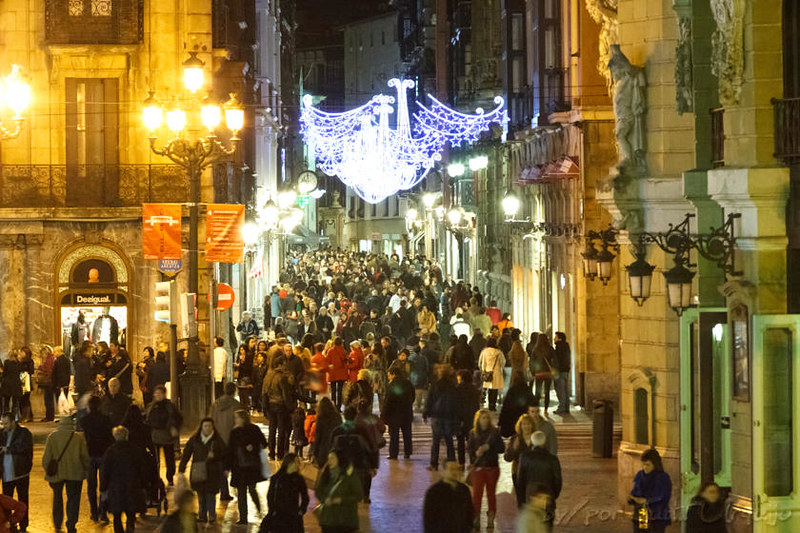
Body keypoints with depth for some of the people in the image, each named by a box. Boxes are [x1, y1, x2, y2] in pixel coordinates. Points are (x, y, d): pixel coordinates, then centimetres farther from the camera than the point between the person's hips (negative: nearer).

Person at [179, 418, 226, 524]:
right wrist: (181, 469, -3)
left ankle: (212, 515, 6)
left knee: (210, 494, -6)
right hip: (198, 472, 2)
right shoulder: (194, 439, 4)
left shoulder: (217, 440, 1)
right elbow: (186, 454, 4)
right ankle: (202, 516, 15)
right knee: (200, 494, 5)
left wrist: (214, 455, -17)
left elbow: (224, 455, 3)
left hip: (212, 472, -2)